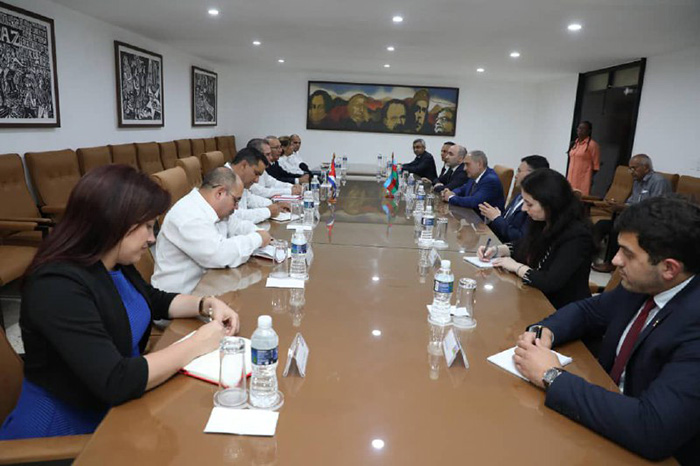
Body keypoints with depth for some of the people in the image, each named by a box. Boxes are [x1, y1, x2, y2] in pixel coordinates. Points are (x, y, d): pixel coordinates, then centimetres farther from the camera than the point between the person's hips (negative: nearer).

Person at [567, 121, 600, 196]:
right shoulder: (574, 143, 16)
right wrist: (569, 177, 16)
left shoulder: (592, 145, -5)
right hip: (571, 179, 7)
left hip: (584, 179, -7)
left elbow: (596, 165, -5)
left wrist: (591, 178, -7)